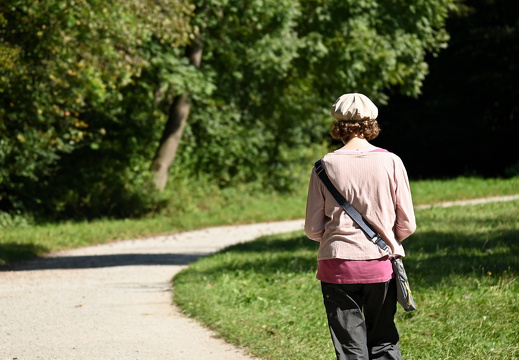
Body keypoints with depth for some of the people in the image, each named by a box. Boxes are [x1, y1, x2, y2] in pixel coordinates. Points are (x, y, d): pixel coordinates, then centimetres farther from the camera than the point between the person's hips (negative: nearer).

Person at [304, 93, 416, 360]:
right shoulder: (390, 162, -3)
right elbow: (407, 225, 0)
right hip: (381, 265, 1)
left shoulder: (326, 166, -4)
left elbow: (312, 229, 0)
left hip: (337, 266, 0)